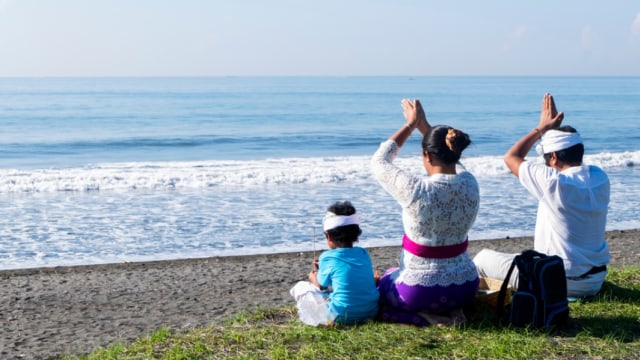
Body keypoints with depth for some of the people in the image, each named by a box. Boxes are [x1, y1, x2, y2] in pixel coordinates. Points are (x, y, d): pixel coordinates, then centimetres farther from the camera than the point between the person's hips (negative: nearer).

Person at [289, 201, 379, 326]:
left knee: (300, 287, 9)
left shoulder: (327, 258, -9)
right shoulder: (364, 253, 6)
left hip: (342, 316, -5)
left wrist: (313, 276, 29)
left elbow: (321, 285, 6)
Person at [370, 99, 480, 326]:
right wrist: (424, 125, 19)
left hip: (421, 290, -5)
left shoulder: (416, 189, -24)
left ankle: (424, 317, 1)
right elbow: (451, 163, 16)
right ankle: (449, 311, 7)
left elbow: (379, 162, -5)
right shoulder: (469, 184, -8)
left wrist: (410, 125, 2)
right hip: (465, 288, 5)